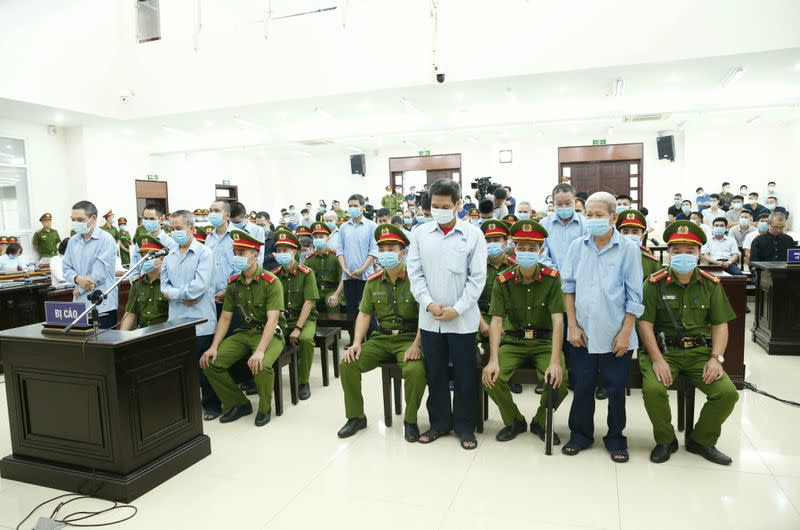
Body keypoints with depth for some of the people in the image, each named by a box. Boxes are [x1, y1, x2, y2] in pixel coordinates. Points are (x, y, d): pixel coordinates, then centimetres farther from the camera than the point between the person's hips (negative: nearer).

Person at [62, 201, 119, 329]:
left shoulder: (106, 240, -10)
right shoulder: (73, 241, 11)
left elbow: (98, 275, -15)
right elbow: (66, 269, 11)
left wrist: (79, 290, -3)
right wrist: (78, 279, -10)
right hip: (79, 305, 6)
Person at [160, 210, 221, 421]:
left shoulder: (204, 252, -7)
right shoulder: (169, 256, 12)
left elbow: (200, 285, -17)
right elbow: (164, 286, 8)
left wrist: (174, 293, -7)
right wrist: (184, 298, -11)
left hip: (201, 321, -5)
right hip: (176, 320, 5)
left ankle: (211, 406, 18)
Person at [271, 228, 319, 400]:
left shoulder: (306, 273, -8)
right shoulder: (274, 274, 4)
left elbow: (309, 302, -14)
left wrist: (298, 328, -21)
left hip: (304, 318, -3)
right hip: (281, 319, 3)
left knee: (306, 339, -33)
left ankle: (303, 381, -12)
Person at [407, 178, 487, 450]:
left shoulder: (472, 234, -3)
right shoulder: (420, 233, 3)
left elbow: (478, 276, -4)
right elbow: (415, 272, 2)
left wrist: (457, 309, -11)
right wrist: (429, 304, -10)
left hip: (463, 319, -2)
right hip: (429, 318, 2)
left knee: (464, 375, 7)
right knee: (435, 374, 13)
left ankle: (465, 426, 24)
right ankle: (439, 422, 30)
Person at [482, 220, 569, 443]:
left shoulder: (551, 278, -10)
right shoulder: (502, 280, -7)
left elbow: (558, 320, -16)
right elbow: (496, 321, -11)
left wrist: (555, 361, -27)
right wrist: (493, 360, -23)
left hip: (544, 341, -1)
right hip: (513, 341, 1)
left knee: (559, 379, -25)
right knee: (491, 377, -21)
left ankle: (541, 422, 8)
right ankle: (514, 421, 11)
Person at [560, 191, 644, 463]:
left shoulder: (629, 249, -5)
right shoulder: (577, 247, 2)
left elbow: (634, 297, -4)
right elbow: (568, 288, 5)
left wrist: (625, 333, -8)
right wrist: (573, 325, -1)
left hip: (615, 336, -2)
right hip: (583, 334, 2)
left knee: (616, 390, 10)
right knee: (582, 387, 11)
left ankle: (616, 440, 28)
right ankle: (580, 435, 28)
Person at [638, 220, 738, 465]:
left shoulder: (711, 284, 7)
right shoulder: (654, 283, -3)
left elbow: (720, 324, 7)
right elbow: (645, 323, -7)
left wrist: (716, 358, -8)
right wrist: (657, 359, -18)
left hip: (700, 352, 3)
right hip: (663, 350, -3)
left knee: (728, 392, -18)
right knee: (652, 389, -28)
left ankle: (701, 441, 10)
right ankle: (665, 440, 2)